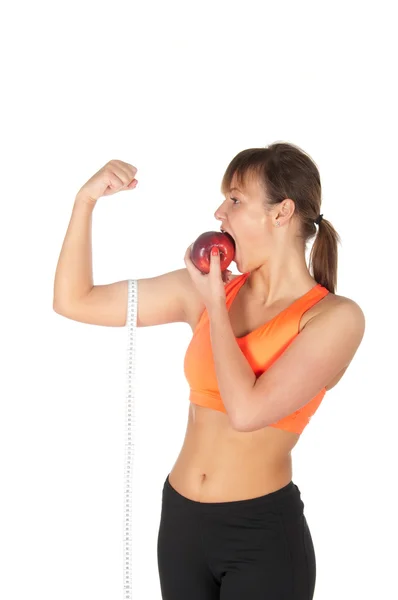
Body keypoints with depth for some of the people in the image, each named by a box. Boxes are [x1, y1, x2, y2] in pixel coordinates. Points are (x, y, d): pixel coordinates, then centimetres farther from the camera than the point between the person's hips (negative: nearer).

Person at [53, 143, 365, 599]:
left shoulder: (335, 317, -11)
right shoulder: (204, 289, 1)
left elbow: (247, 410, -24)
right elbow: (73, 302, 3)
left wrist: (214, 303, -12)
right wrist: (86, 199, -5)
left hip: (263, 534, -4)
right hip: (180, 518, 4)